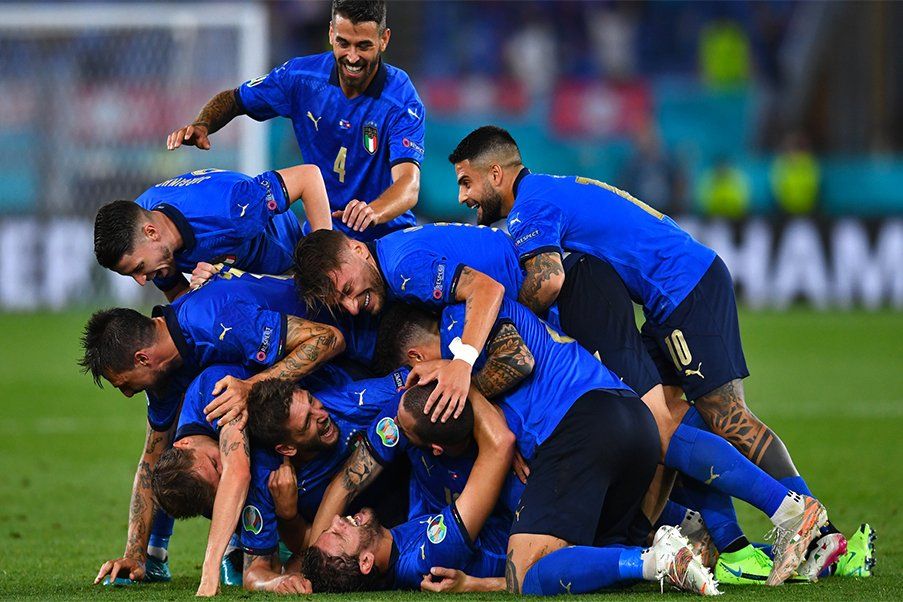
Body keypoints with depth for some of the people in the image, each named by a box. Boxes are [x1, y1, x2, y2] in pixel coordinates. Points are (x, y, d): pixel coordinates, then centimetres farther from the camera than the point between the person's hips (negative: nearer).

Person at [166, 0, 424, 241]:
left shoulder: (402, 100, -15)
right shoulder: (301, 76, -4)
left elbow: (409, 184, -28)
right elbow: (232, 100, 12)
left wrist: (373, 212, -50)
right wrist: (201, 126, -11)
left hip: (387, 235, -2)